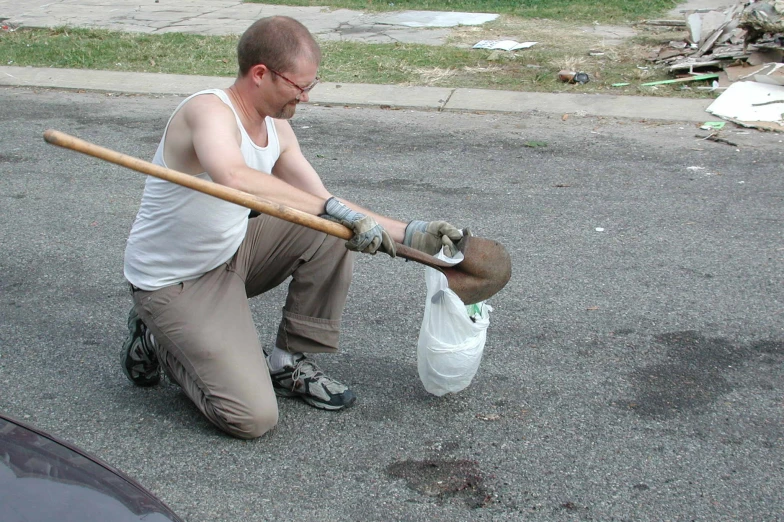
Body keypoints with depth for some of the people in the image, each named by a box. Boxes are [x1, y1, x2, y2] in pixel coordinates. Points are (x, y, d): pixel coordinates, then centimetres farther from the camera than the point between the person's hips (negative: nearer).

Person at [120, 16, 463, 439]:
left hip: (229, 254, 8)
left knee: (331, 233, -6)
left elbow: (323, 202, 4)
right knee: (253, 417, -17)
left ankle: (288, 362, 5)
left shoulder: (276, 127, 1)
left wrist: (408, 234, -6)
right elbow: (235, 179, -48)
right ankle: (157, 343, 8)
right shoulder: (209, 111, -26)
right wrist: (331, 209, -51)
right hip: (173, 285, -8)